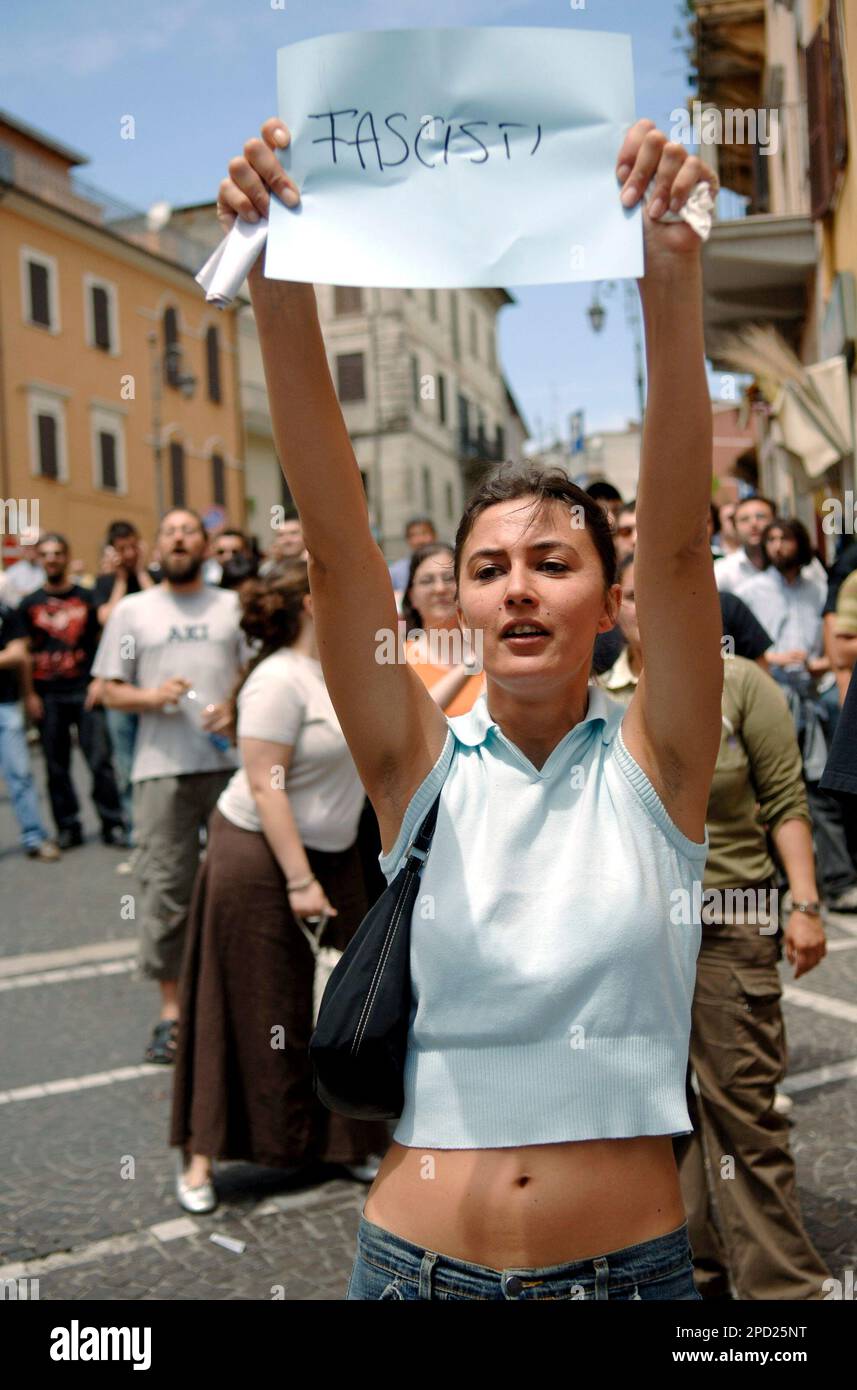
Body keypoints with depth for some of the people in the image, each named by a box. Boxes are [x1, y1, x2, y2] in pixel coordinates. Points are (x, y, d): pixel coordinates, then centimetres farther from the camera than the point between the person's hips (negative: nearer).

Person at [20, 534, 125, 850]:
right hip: (48, 695, 1)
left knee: (100, 760, -4)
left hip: (85, 692, -1)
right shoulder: (29, 604, 8)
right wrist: (30, 694, -1)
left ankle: (112, 825, 5)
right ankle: (68, 827, 16)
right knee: (56, 766, 6)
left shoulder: (86, 598, 6)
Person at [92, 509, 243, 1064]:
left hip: (231, 763, 1)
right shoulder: (133, 610, 10)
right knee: (168, 888, -1)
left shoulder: (233, 605, 13)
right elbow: (110, 689, 8)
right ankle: (172, 1011, 9)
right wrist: (152, 697, -12)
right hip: (164, 769, -1)